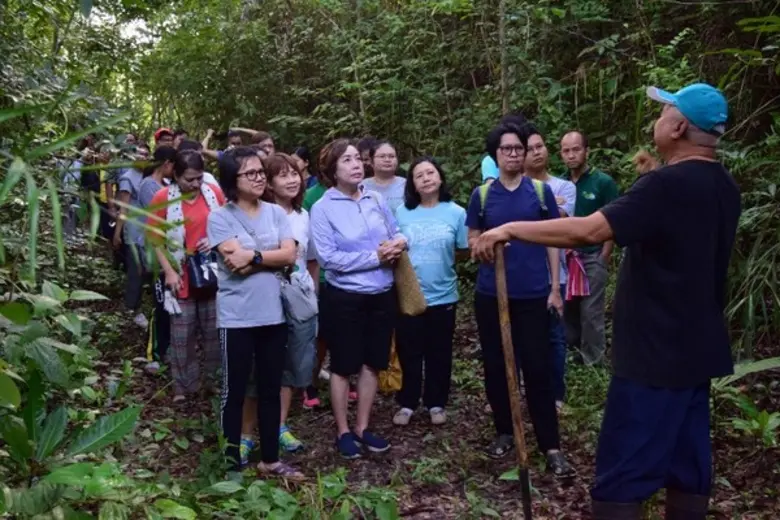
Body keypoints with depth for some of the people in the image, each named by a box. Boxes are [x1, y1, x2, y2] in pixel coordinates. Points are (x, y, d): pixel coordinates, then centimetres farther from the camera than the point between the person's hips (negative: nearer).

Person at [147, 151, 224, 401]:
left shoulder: (215, 193, -1)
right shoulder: (163, 198, -7)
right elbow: (154, 240, -4)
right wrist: (169, 272, -11)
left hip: (212, 275, 2)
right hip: (182, 278, -2)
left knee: (214, 332, 13)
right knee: (182, 336, 6)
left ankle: (215, 380, 29)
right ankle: (184, 386, 19)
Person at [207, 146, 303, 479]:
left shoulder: (276, 213, 6)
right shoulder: (219, 218, -6)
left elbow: (290, 255, -6)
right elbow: (235, 262, -17)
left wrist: (254, 256, -15)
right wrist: (270, 257, -11)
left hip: (273, 314, 4)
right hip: (237, 317, -4)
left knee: (271, 389, 14)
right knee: (234, 391, 7)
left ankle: (270, 459, 27)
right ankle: (231, 460, 20)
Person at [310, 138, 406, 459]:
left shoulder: (376, 199, 4)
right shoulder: (323, 208, -11)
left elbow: (396, 233, 13)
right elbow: (328, 258, -19)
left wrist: (398, 244, -11)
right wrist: (374, 256, -19)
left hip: (382, 294, 5)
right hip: (344, 298, -5)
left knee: (372, 363, 14)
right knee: (343, 366, 8)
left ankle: (363, 428, 29)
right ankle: (343, 432, 24)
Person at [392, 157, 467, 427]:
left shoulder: (456, 212, -3)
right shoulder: (402, 213, 1)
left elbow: (466, 251, 2)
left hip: (443, 295, 0)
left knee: (439, 354, 12)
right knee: (409, 353, 9)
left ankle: (436, 404, 27)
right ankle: (407, 404, 24)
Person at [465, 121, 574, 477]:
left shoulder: (541, 191, 2)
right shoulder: (482, 195, 5)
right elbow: (472, 240, 10)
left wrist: (555, 288, 0)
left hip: (533, 294, -1)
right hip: (491, 293, 2)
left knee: (538, 368, -1)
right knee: (496, 366, 9)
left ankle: (551, 446, 5)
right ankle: (504, 432, 26)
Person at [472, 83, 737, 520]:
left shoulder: (666, 185, -21)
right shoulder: (723, 187, 8)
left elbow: (588, 230, -29)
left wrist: (512, 229, -21)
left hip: (657, 352, -9)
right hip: (696, 348, 9)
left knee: (623, 472, -2)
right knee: (688, 460, 15)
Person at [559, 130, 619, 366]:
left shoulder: (603, 182, -5)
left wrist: (604, 257, -9)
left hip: (592, 256, -3)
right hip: (564, 256, 4)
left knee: (591, 312, 0)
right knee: (567, 309, 10)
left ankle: (592, 361, 12)